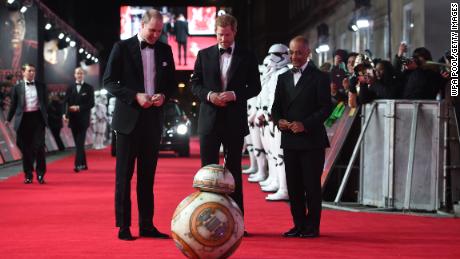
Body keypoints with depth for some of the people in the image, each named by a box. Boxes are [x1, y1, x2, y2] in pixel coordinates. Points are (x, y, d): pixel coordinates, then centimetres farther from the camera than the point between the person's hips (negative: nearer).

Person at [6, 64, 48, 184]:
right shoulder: (18, 87, 6)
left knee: (39, 147, -5)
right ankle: (28, 175, 14)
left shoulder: (41, 86, 9)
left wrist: (46, 117, 5)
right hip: (24, 119, 0)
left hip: (38, 118, 0)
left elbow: (45, 102, 11)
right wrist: (8, 119, 6)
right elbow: (14, 105, 9)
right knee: (26, 148, 5)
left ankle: (40, 174, 3)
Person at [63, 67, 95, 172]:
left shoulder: (89, 88, 2)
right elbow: (66, 102, 3)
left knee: (80, 143, -11)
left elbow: (91, 103, -4)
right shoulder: (70, 88, 11)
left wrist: (79, 107, -16)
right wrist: (65, 114, -15)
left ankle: (78, 165, -16)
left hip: (83, 119, -4)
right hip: (73, 119, 4)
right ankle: (83, 164, 16)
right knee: (78, 143, 8)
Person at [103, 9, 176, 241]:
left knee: (147, 175, 8)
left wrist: (163, 95, -7)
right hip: (129, 119, -4)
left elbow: (171, 83, 15)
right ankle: (123, 226, 3)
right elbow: (109, 81, -5)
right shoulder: (122, 47, -3)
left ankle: (146, 225, 12)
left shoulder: (165, 50, 9)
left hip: (153, 120, 4)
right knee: (124, 175, -1)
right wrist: (135, 96, -16)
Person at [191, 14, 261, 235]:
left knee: (234, 170, 6)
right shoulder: (204, 55, 6)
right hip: (209, 119, 1)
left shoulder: (247, 57, 3)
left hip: (235, 121, -1)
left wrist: (234, 95, -14)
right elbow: (195, 84, 7)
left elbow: (255, 87, 2)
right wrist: (209, 95, -12)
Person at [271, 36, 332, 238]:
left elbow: (326, 107, -8)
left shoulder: (319, 77, -2)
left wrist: (305, 124, -17)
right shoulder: (283, 78, 15)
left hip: (312, 140, -5)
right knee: (293, 185, 6)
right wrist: (278, 120, -6)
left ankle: (312, 227, 4)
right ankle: (298, 225, 14)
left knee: (312, 185, -2)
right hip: (289, 140, 5)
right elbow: (276, 107, 16)